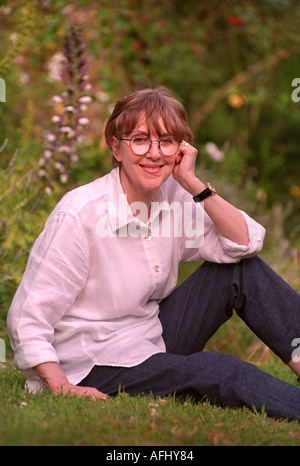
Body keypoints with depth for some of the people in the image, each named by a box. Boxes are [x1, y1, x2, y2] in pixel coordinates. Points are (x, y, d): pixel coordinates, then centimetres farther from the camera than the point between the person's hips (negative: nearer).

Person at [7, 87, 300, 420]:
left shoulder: (174, 198, -1)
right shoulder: (78, 215, -21)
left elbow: (244, 243, -6)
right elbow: (27, 318, -20)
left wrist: (194, 184, -16)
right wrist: (63, 389, -31)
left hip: (153, 340, 7)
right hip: (92, 372, -7)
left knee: (242, 269, -4)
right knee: (215, 370, -28)